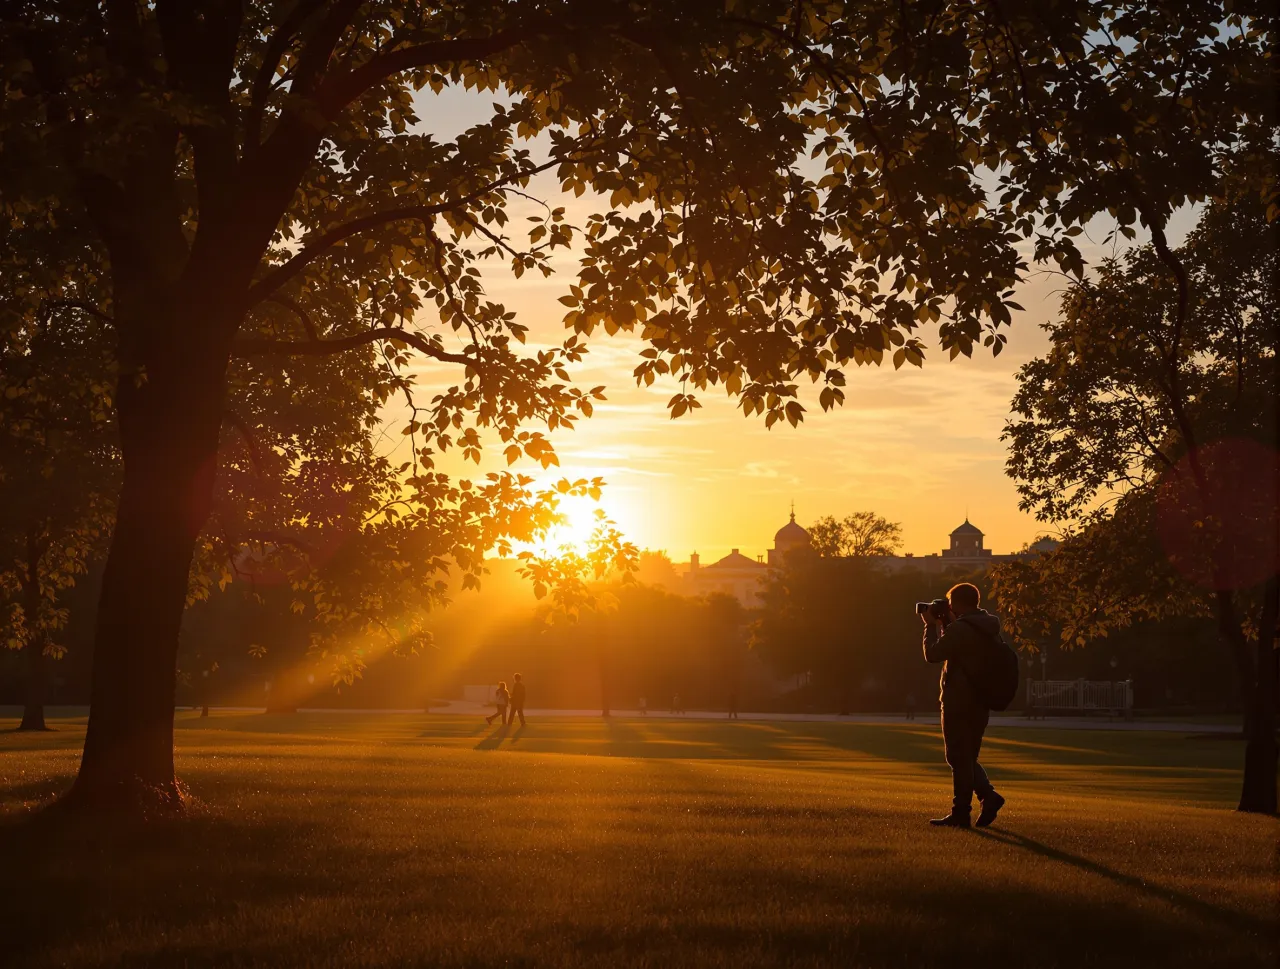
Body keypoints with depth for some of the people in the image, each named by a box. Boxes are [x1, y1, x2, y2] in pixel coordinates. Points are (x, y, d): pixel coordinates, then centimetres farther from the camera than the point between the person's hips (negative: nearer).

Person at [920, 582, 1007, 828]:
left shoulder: (959, 629, -18)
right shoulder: (987, 627, 12)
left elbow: (932, 654, -15)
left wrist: (931, 625, -4)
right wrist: (945, 624, 16)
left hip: (958, 703, -8)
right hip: (980, 703, 9)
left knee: (959, 758, -1)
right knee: (967, 757, 18)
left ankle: (960, 813, 2)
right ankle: (988, 795, 3)